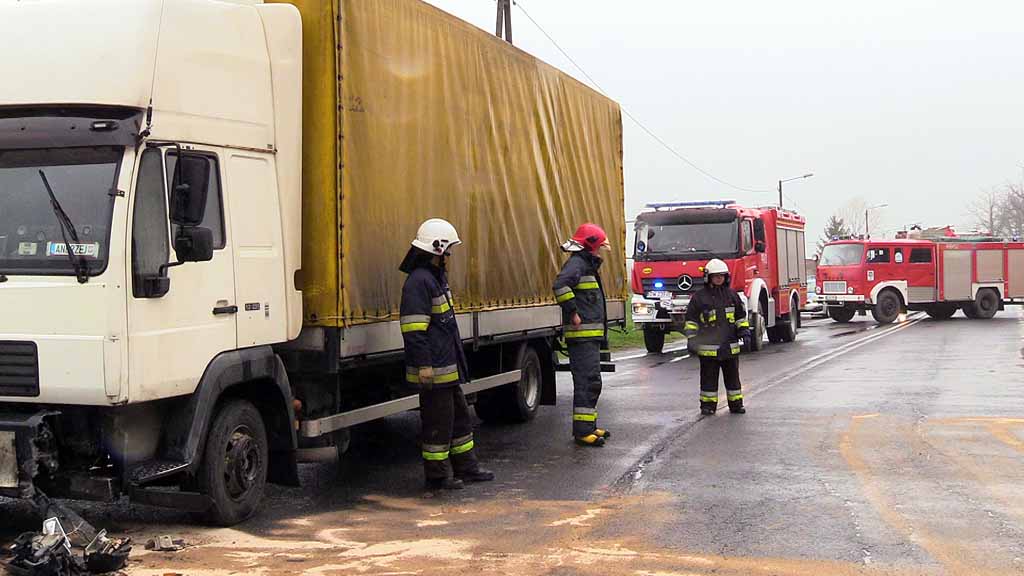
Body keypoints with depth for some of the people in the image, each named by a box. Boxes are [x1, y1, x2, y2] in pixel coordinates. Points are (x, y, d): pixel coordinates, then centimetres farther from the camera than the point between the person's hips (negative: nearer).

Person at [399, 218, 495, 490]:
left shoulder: (436, 276, 16)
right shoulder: (419, 280, -18)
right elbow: (413, 327, -23)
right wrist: (423, 365, -24)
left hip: (448, 366, 11)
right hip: (433, 369, -11)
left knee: (459, 415, 18)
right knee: (438, 421, -1)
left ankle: (466, 467, 29)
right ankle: (437, 475, 10)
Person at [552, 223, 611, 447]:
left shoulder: (588, 265, 20)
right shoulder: (577, 263, -12)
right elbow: (560, 285, -30)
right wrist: (573, 313, -24)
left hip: (591, 335, 11)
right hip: (582, 334, -11)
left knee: (591, 381, 16)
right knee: (587, 381, -11)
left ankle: (588, 426, 24)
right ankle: (582, 431, -11)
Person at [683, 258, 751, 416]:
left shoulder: (732, 295, 9)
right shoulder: (699, 297, -1)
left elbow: (741, 316, 15)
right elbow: (691, 319, 1)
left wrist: (745, 333, 5)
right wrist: (691, 339, -5)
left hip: (730, 346, 3)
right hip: (708, 346, -3)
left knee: (732, 376, 9)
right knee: (709, 378, 3)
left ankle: (736, 403, 18)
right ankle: (708, 405, 12)